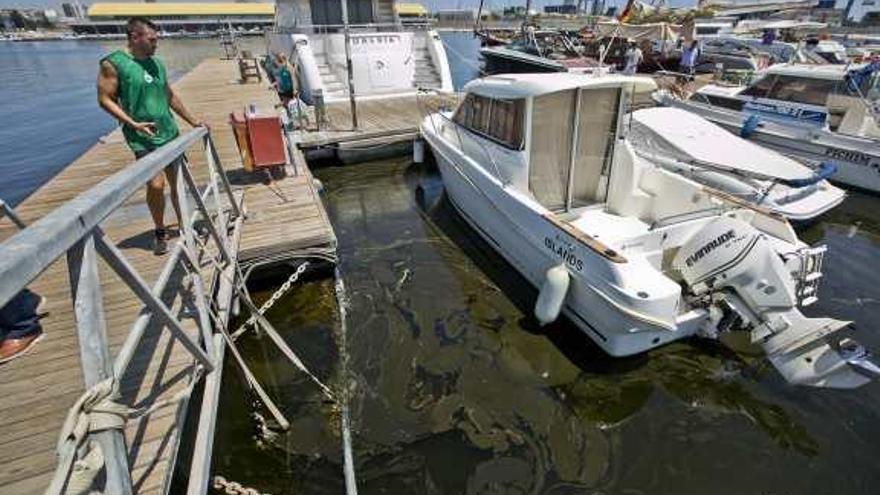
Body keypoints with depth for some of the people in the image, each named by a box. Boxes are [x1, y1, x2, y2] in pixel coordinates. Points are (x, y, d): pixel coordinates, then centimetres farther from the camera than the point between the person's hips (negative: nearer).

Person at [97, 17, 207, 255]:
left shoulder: (156, 63, 11)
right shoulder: (113, 63, -6)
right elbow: (105, 99, -6)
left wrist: (193, 121, 19)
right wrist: (133, 123, -18)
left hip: (170, 133, 6)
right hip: (144, 139, -6)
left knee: (179, 182, 8)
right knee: (156, 185, -13)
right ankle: (160, 232, 7)